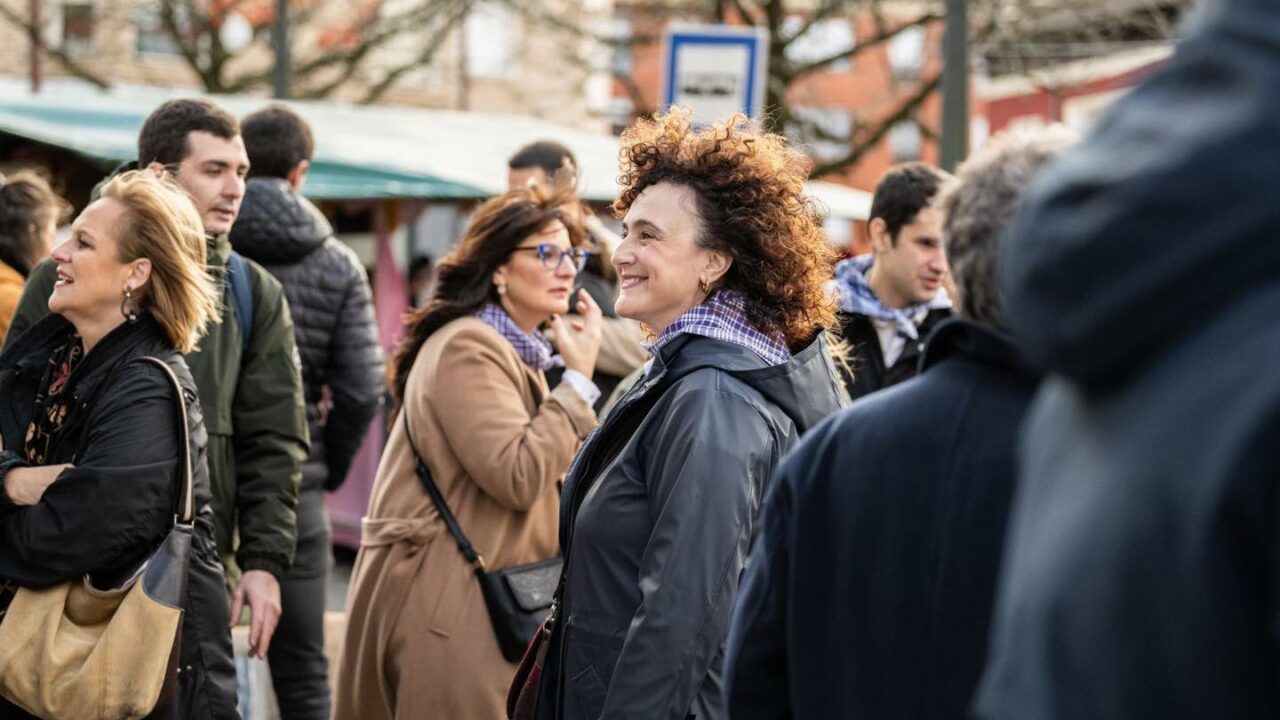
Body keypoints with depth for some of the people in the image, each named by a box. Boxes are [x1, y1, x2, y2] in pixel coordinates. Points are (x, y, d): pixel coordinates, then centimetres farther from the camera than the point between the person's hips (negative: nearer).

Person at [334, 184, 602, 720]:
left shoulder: (512, 350, 19)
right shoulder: (467, 348, -13)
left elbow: (553, 470, 19)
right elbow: (518, 477, -23)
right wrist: (578, 378, -16)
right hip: (447, 602, -10)